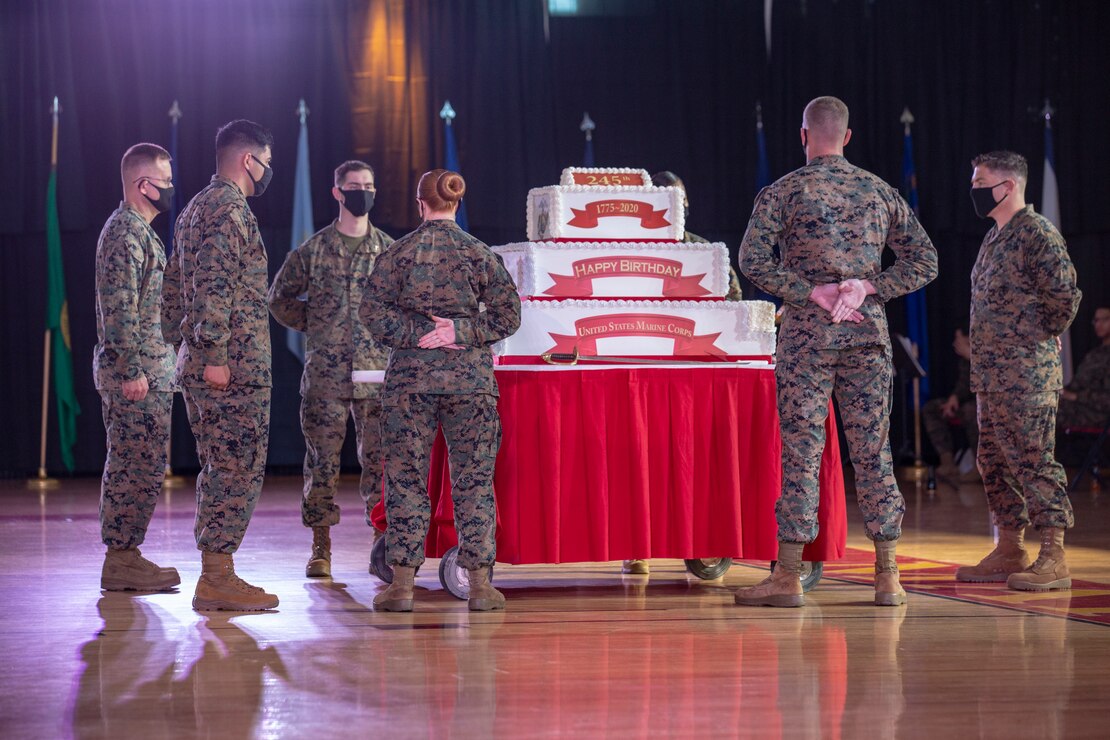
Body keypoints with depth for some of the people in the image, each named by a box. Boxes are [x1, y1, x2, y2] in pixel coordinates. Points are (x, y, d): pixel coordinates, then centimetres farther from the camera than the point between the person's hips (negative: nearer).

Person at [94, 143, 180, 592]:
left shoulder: (138, 231, 19)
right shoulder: (126, 232, -14)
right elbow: (120, 310, -20)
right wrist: (133, 371, -22)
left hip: (147, 371, 11)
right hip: (137, 373, -11)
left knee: (132, 467, 12)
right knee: (139, 468, -8)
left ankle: (124, 556, 16)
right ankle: (121, 561, -5)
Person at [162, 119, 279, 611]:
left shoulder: (193, 210, 20)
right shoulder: (229, 210, -13)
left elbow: (174, 289, 23)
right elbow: (214, 287, -22)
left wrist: (187, 347, 24)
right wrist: (214, 355, -23)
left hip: (198, 366, 10)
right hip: (235, 368, -10)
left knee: (219, 471, 13)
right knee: (238, 471, -7)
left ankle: (215, 575, 15)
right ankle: (218, 578, -7)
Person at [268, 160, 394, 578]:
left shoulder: (391, 250, 8)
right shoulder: (314, 250, 5)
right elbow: (280, 297, 12)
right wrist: (312, 324, 4)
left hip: (377, 370, 1)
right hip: (325, 373, -1)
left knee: (380, 460, 0)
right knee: (322, 460, 0)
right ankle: (320, 548, 6)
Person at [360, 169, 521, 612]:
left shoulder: (398, 253, 1)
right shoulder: (479, 254, 2)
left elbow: (373, 310, -6)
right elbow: (508, 314, -4)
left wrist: (416, 336, -5)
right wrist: (460, 333, -6)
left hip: (410, 376, 0)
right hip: (469, 377, 0)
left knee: (406, 477, 5)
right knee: (473, 479, 5)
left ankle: (402, 583, 4)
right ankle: (479, 583, 5)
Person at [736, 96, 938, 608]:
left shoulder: (782, 193, -1)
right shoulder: (879, 192, 9)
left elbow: (753, 260, -13)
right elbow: (924, 261, 7)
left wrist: (812, 294, -9)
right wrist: (868, 288, -3)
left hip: (807, 333, -3)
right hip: (868, 333, 3)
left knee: (801, 450, -2)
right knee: (872, 450, 6)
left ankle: (788, 576, -2)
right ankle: (887, 576, 7)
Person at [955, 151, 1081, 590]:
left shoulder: (1037, 233, -11)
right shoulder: (994, 238, 18)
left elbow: (1065, 295, -17)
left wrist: (1042, 337, -6)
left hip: (1027, 372, -10)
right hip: (991, 373, 10)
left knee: (1033, 459, -9)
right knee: (994, 461, 12)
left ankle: (1053, 558, -7)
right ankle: (1009, 551, 19)